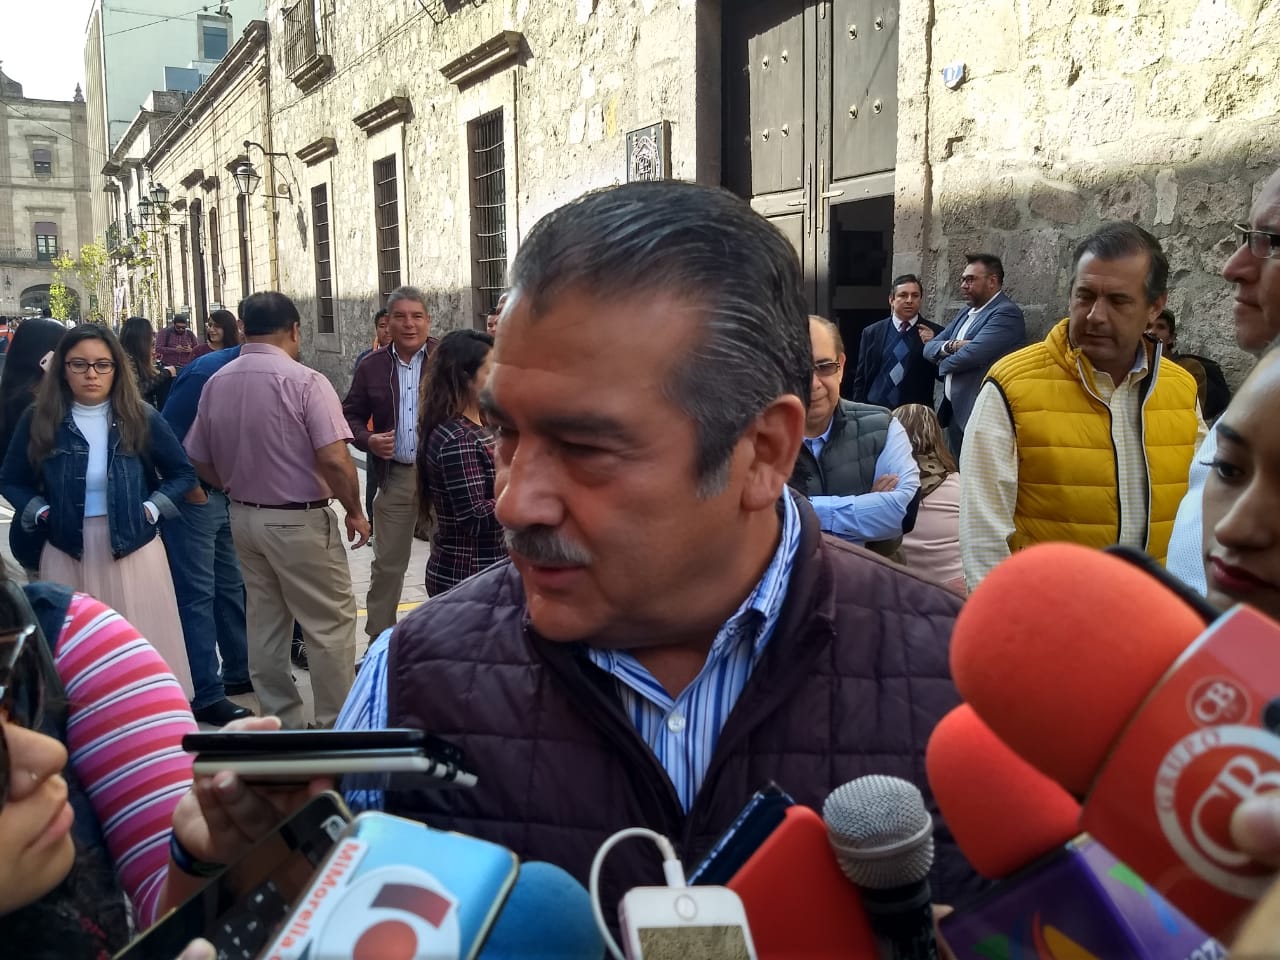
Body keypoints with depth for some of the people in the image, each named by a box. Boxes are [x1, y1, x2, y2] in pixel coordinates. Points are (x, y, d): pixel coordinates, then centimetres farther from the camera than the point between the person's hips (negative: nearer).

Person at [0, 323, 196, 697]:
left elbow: (183, 473, 10)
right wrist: (39, 512, -3)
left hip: (133, 549, 0)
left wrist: (153, 508, -4)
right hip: (67, 553, 1)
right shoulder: (39, 420, 1)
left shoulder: (141, 418, 1)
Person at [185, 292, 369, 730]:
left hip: (244, 517, 7)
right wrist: (354, 511, -9)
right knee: (330, 624, 5)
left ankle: (282, 722, 26)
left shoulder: (216, 383, 2)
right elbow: (335, 460, -23)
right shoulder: (304, 382, -17)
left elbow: (201, 462, 9)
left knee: (265, 623, 16)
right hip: (299, 521, -7)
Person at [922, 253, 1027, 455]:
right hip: (955, 412, 9)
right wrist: (952, 345, -12)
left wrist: (944, 363, -2)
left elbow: (972, 354, -23)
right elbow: (929, 348, 11)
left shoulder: (1007, 313, -12)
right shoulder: (966, 314, 17)